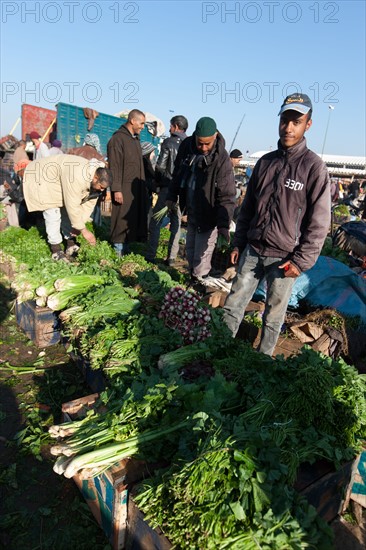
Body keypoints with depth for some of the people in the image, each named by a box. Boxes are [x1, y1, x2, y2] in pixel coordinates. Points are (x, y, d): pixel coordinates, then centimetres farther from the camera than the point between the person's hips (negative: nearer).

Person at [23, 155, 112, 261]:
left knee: (67, 212, 6)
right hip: (41, 177, -8)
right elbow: (73, 206, -37)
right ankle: (56, 251, -4)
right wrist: (83, 230, -29)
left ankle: (71, 245, 13)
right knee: (53, 215, -13)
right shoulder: (77, 177, -42)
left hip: (59, 182, 8)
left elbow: (89, 202, -7)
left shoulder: (96, 177, -15)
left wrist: (78, 225, -12)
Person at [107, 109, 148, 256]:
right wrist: (116, 189, -18)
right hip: (124, 188, -8)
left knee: (135, 218, 9)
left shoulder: (135, 138, 18)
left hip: (137, 187, 8)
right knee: (122, 220, -3)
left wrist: (143, 185, 19)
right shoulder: (118, 139, -10)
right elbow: (114, 167, -14)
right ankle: (119, 250, 7)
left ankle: (125, 248, 18)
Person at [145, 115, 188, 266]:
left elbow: (160, 166, -7)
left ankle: (151, 255, 5)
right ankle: (172, 257, 10)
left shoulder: (168, 143, -6)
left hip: (168, 187, -4)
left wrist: (157, 183, 7)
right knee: (176, 221, 11)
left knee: (156, 220, 5)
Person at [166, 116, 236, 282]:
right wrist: (171, 195, 11)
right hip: (191, 212, 6)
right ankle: (192, 276, 38)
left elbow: (227, 196, -26)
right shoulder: (186, 146, -7)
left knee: (201, 254, 0)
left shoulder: (221, 159, -24)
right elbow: (178, 173, 11)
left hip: (208, 216, -6)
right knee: (190, 250, 19)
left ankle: (198, 282, 18)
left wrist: (223, 224, -34)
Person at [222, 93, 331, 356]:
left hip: (284, 257, -4)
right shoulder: (265, 162, 8)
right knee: (233, 305, 8)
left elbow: (319, 222, -9)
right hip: (252, 251, 5)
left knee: (274, 316, 8)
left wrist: (302, 260, -12)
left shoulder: (314, 166, -8)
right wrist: (238, 243, 11)